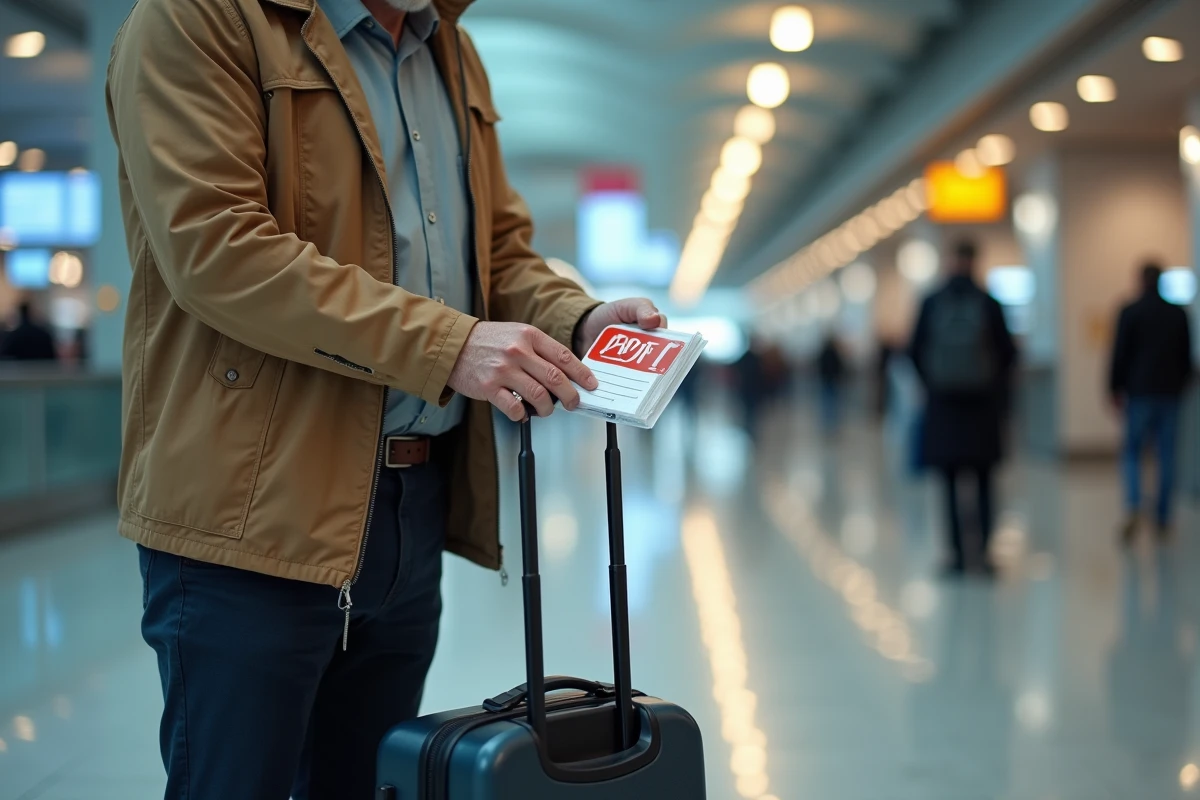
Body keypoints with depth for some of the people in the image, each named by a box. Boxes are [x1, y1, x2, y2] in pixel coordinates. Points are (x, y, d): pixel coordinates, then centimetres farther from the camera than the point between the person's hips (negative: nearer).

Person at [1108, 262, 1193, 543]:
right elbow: (1186, 357, 10)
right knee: (1166, 455, 7)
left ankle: (1133, 507, -17)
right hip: (1169, 393, 3)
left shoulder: (1130, 312, -7)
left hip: (1139, 393, -3)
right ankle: (1163, 520, 9)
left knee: (1131, 452, 5)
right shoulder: (1179, 314, 4)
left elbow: (1120, 354, -6)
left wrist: (1116, 389, 5)